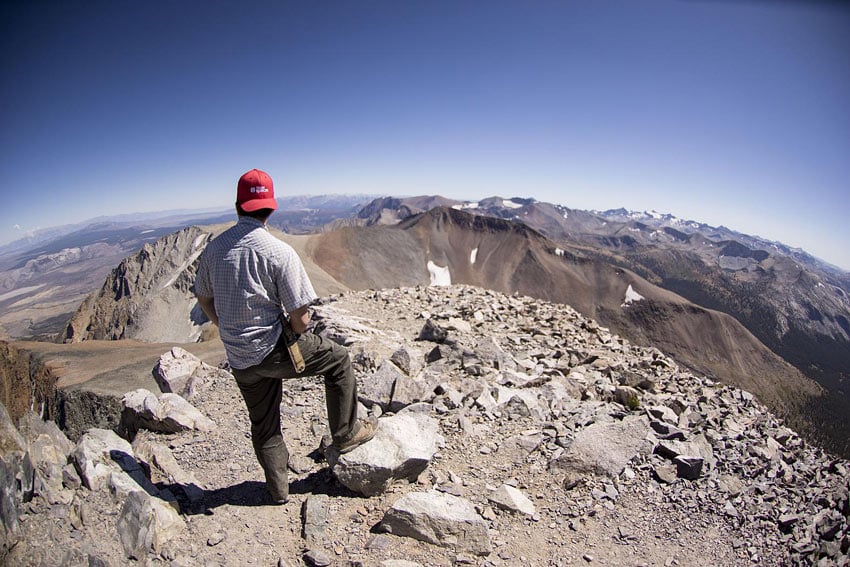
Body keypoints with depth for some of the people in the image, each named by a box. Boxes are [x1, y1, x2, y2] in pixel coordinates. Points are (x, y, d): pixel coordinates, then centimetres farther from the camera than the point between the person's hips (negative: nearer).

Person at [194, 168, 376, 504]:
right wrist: (293, 338, 5)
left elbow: (204, 299, 14)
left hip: (238, 359, 7)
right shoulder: (279, 252, -18)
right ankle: (346, 434, 20)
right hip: (271, 350, -6)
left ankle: (278, 488, 38)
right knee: (338, 359, 14)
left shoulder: (214, 248, 1)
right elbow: (300, 316, -18)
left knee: (263, 424, 21)